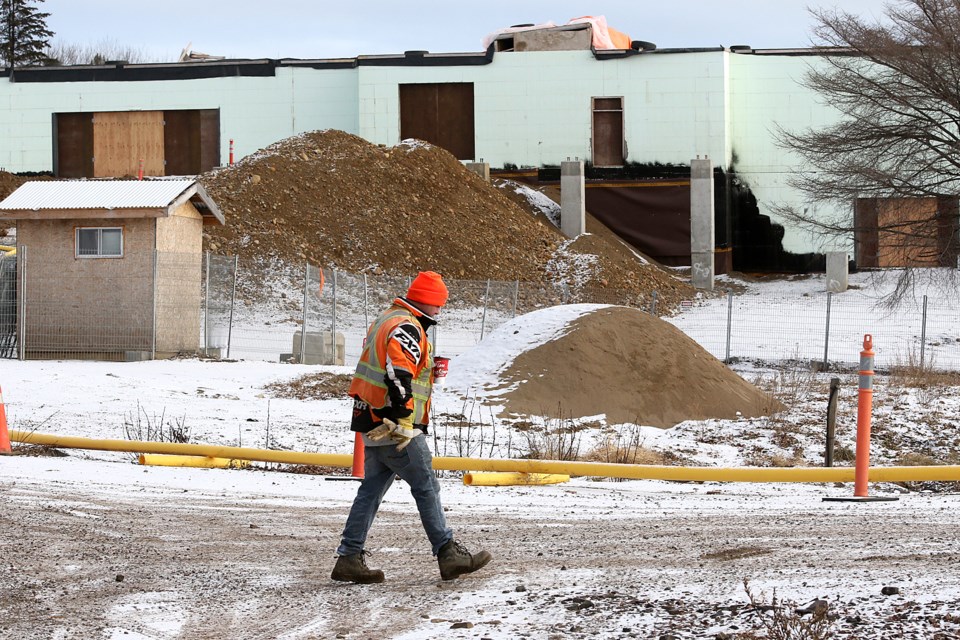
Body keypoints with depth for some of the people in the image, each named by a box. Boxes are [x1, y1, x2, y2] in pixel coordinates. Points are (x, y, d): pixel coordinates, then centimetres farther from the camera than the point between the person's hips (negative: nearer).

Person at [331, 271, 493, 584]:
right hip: (395, 429, -10)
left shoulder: (385, 320, 18)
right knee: (426, 487, -2)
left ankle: (349, 558, 8)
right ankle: (448, 555, 2)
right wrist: (402, 421, -25)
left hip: (372, 425, 10)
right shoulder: (407, 329, -15)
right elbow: (398, 375, -26)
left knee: (371, 490, 10)